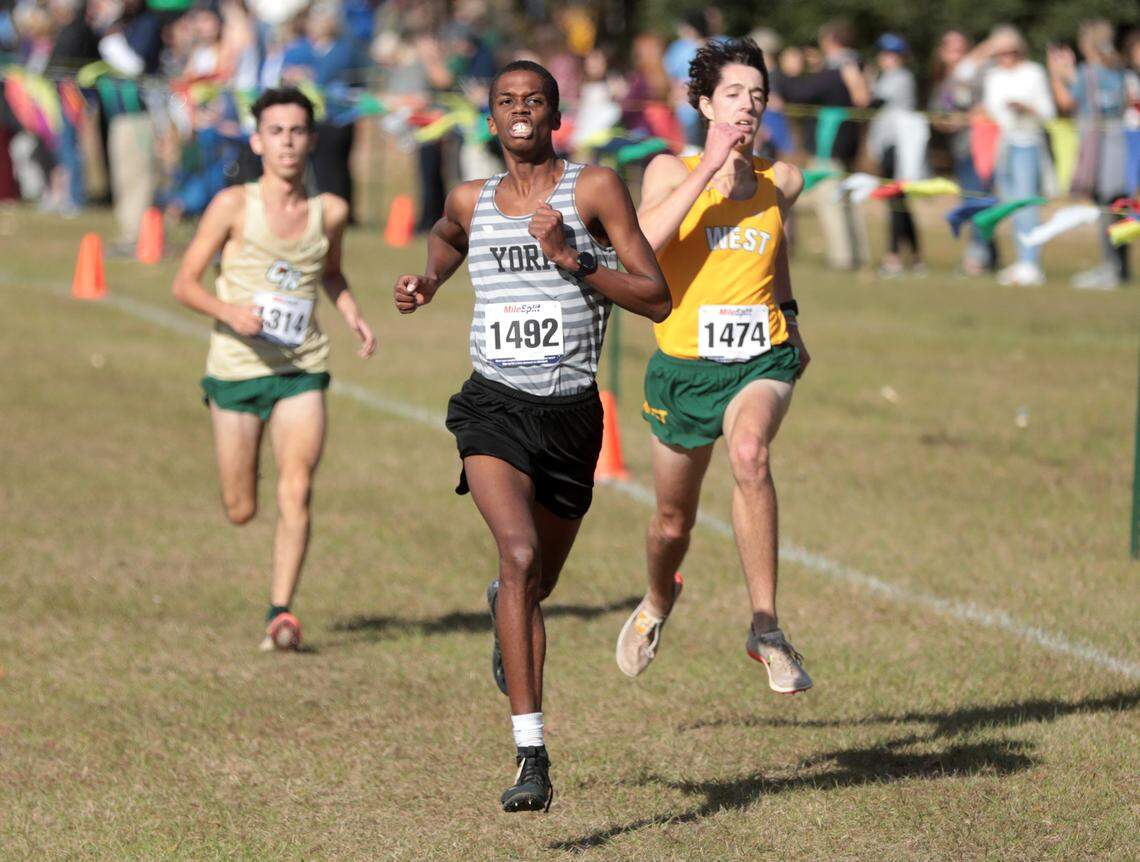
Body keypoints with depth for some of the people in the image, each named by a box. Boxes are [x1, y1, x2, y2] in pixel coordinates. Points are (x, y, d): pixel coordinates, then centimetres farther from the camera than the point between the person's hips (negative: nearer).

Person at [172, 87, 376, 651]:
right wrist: (229, 312, -21)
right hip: (237, 368, -1)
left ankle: (281, 612, -15)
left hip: (301, 371, 1)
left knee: (297, 489, -17)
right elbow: (184, 284, -3)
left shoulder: (330, 212, 4)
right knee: (240, 511, 6)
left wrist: (352, 315, 6)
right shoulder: (234, 206, -6)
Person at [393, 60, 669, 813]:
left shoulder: (596, 188, -2)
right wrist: (428, 282, 15)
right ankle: (533, 757, -30)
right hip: (496, 405, 0)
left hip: (572, 411, 0)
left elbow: (657, 300, -6)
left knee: (535, 585, 16)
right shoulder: (470, 201, 8)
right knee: (520, 554, -25)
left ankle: (502, 609, 59)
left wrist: (572, 259, -16)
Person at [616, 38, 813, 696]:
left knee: (750, 454, -34)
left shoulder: (781, 182, 4)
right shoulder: (672, 171, -5)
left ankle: (766, 628, -29)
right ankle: (658, 602, 50)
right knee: (674, 524, 13)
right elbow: (641, 242, -25)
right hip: (685, 364, 0)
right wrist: (710, 168, -26)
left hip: (761, 360, 0)